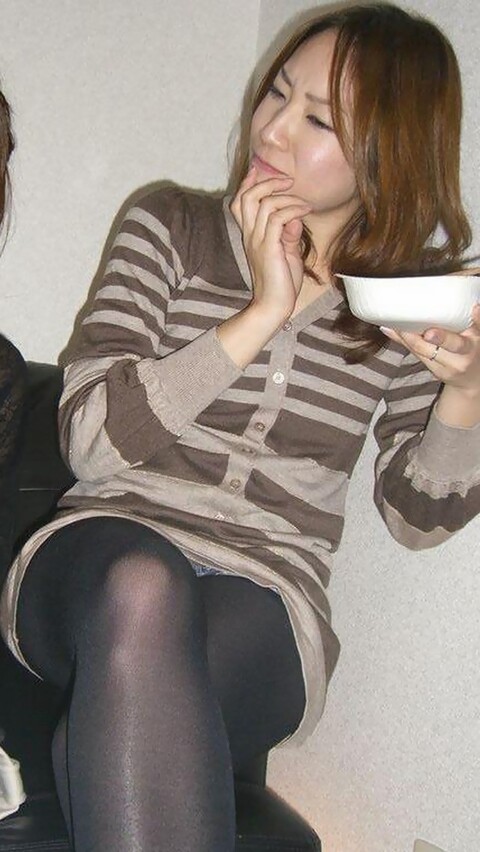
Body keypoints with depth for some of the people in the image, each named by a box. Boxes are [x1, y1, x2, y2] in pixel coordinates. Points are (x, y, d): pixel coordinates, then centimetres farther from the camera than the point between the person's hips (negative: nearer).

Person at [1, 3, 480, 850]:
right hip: (103, 553, 0)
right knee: (144, 588, -39)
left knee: (120, 721, -36)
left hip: (266, 602, 0)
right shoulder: (171, 227, 6)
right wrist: (263, 315, -12)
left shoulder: (411, 295, 9)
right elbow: (91, 439, -6)